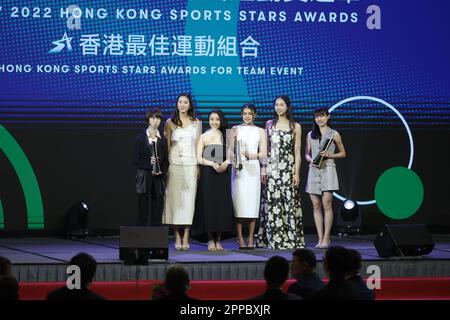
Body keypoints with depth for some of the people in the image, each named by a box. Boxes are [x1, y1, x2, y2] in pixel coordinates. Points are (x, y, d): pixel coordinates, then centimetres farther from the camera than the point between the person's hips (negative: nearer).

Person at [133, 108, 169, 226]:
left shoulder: (162, 140, 10)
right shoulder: (140, 139, 5)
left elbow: (166, 161, 8)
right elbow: (136, 160, 0)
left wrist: (162, 171, -10)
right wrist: (149, 163, -15)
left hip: (158, 180, 2)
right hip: (144, 179, -2)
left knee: (157, 214, 0)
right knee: (143, 212, -3)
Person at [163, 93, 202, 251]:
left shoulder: (196, 122, 11)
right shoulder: (170, 123, 7)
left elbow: (198, 145, 10)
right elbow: (166, 145, 5)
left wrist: (198, 166, 1)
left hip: (190, 165, 1)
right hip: (174, 164, -1)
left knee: (189, 199, -4)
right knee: (174, 198, -3)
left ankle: (186, 238, -4)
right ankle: (177, 238, 0)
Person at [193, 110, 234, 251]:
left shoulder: (226, 136, 10)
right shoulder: (204, 137, 5)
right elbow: (199, 158, -1)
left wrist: (226, 163, -13)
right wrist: (213, 164, -15)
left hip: (223, 174, 2)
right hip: (208, 174, -2)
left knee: (222, 204, -2)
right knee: (209, 204, -4)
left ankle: (218, 240, 3)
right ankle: (211, 240, 1)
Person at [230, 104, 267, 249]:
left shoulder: (260, 131, 12)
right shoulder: (236, 129, 11)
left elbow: (263, 153, 5)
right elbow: (230, 150, 5)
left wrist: (250, 155, -13)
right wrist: (234, 159, -15)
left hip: (253, 168, 1)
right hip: (238, 168, -1)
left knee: (252, 202, -3)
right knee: (239, 201, -7)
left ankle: (250, 239, 1)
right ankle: (240, 239, -5)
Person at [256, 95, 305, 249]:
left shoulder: (295, 127, 6)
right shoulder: (269, 124, 11)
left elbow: (297, 152, 3)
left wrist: (297, 173, -5)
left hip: (288, 168, -2)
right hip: (272, 167, 2)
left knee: (290, 202, -5)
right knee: (272, 204, -2)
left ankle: (291, 240, -2)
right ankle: (274, 240, 0)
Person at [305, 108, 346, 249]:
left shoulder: (334, 134, 4)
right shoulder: (310, 135, 13)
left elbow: (342, 153, 9)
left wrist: (330, 155, -8)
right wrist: (311, 160, -4)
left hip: (328, 170, -4)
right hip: (314, 171, 4)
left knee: (326, 203, -13)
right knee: (316, 205, 1)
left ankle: (326, 238, -10)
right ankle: (320, 238, 4)